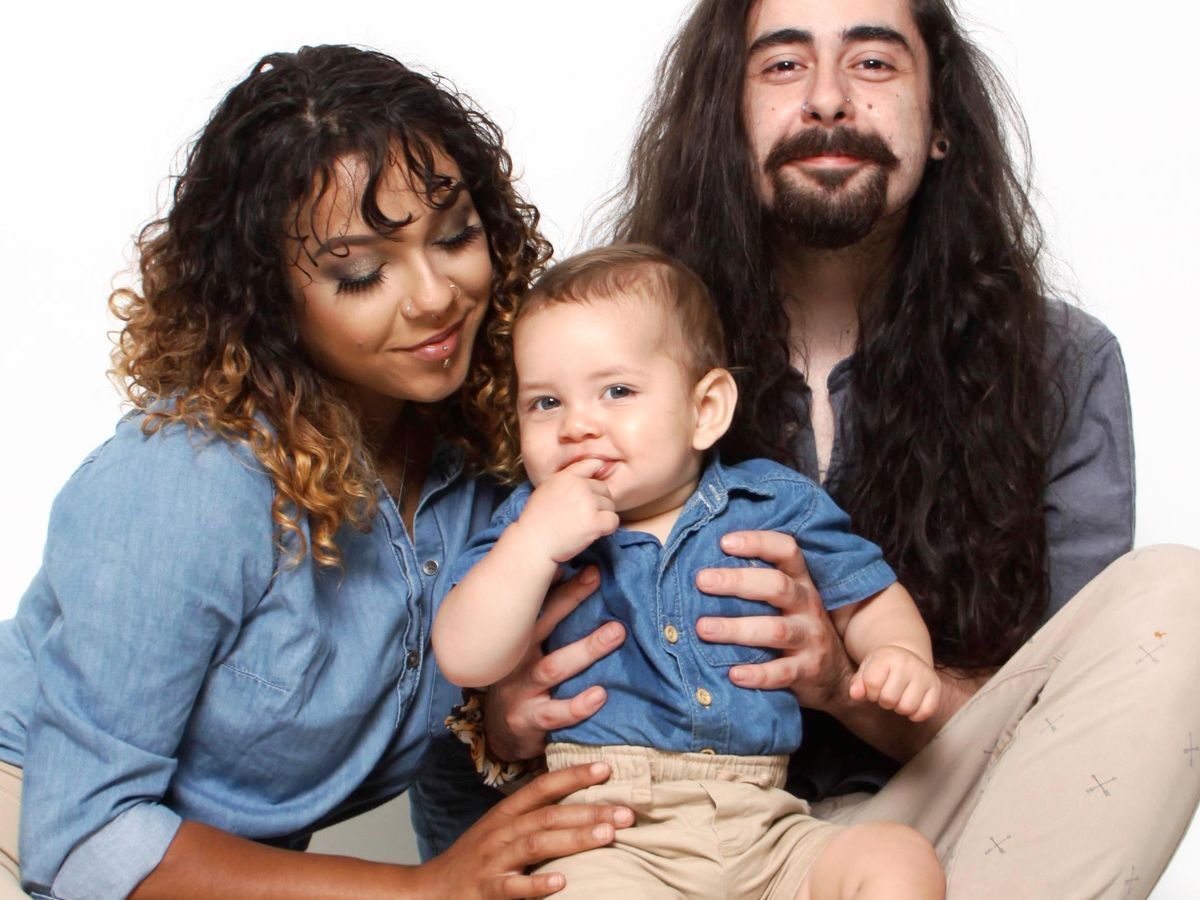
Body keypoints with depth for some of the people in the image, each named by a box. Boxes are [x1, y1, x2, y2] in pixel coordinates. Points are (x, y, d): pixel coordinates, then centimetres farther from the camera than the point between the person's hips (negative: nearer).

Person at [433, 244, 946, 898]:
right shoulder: (527, 528, 6)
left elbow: (868, 595, 19)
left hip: (767, 832, 2)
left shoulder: (774, 505, 8)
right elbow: (465, 661, -5)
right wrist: (536, 542, -16)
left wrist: (900, 653, -4)